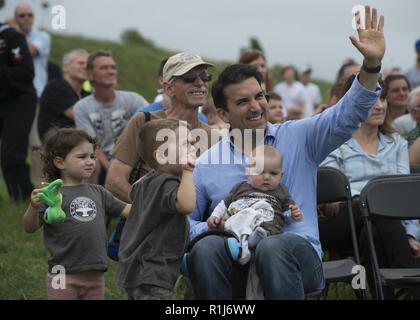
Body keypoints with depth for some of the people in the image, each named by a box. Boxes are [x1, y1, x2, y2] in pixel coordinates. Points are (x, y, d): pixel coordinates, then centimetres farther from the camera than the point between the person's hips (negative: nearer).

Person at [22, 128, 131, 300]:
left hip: (95, 276, 6)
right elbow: (30, 228, -14)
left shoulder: (97, 193, 10)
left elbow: (127, 210, 14)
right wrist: (34, 207, -32)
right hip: (64, 275, -6)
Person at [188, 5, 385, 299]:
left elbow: (346, 116, 1)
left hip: (294, 255, -1)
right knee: (205, 248, -33)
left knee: (274, 246, -37)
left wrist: (372, 63, -14)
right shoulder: (206, 164, 14)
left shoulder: (299, 138, 13)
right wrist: (211, 227, -7)